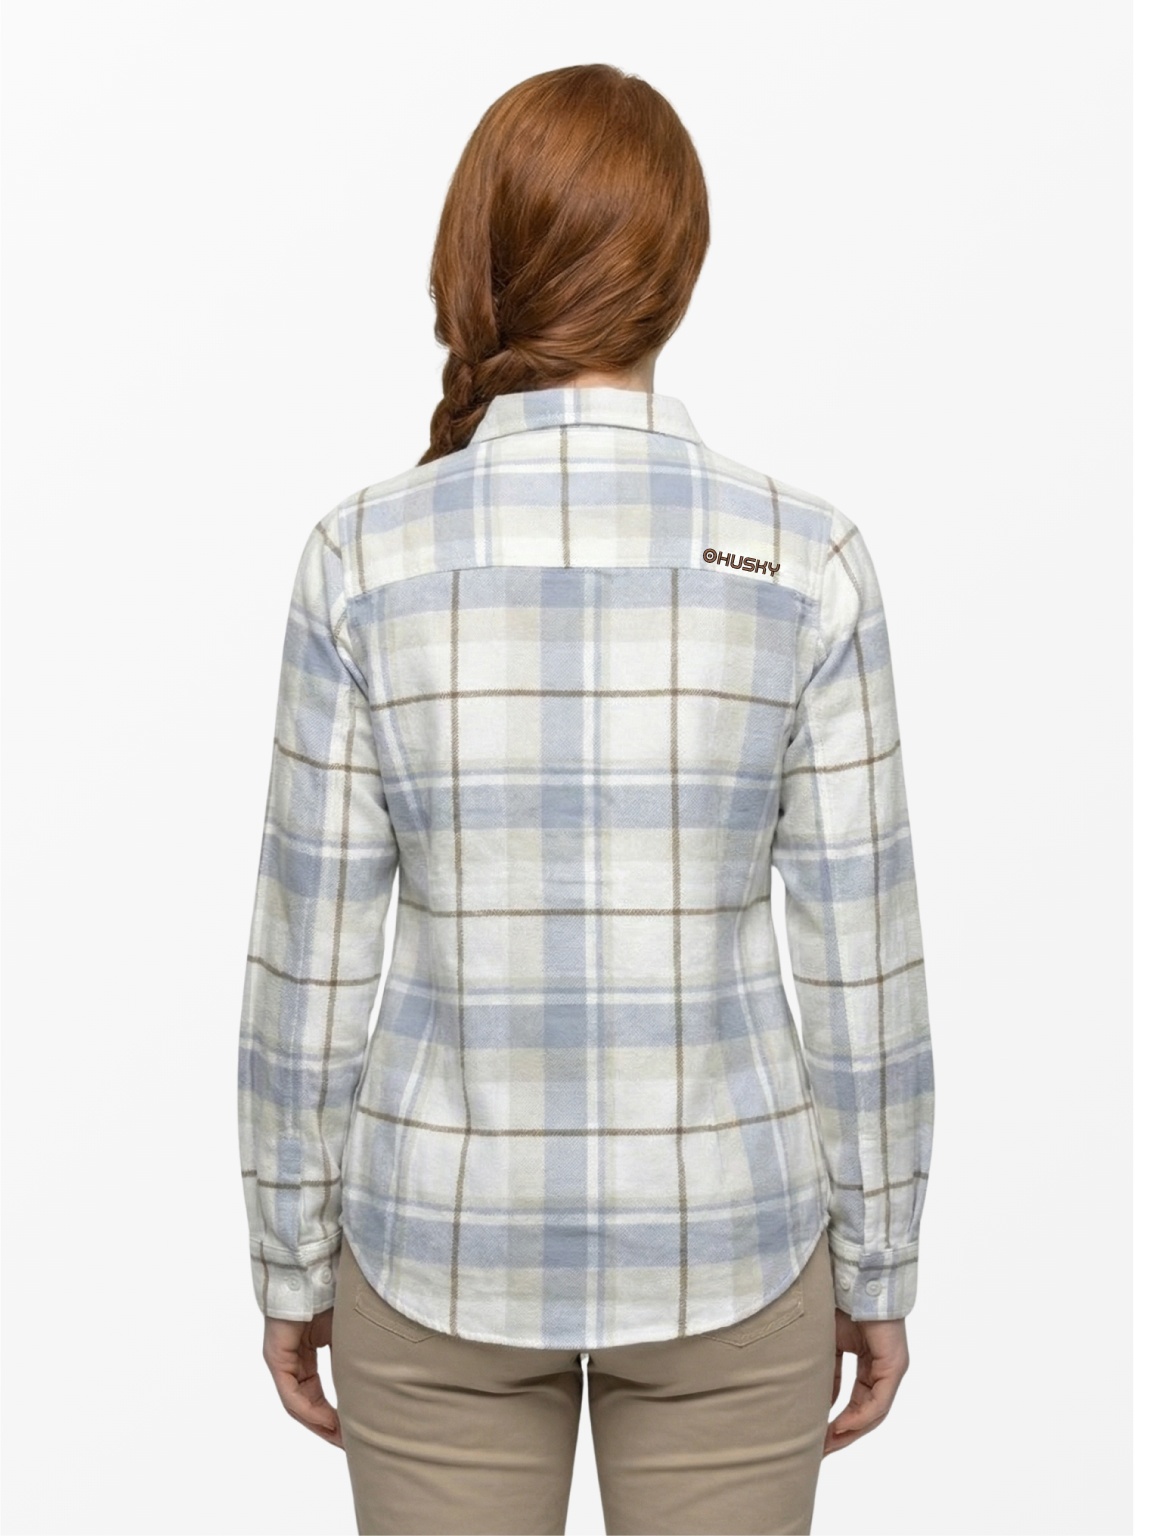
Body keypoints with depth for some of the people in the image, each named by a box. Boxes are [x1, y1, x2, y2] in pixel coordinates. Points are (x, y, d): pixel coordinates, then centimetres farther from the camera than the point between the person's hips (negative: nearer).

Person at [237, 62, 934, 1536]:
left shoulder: (367, 554, -12)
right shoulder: (803, 556, -12)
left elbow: (309, 956, -7)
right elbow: (863, 958, -8)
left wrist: (290, 1261, 6)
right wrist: (878, 1265, 6)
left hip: (443, 1237, 1)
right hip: (725, 1237, 0)